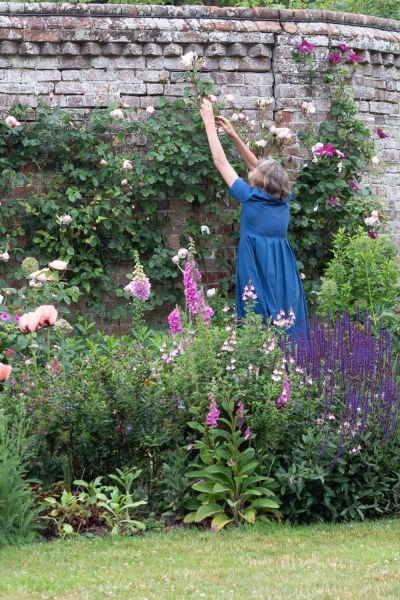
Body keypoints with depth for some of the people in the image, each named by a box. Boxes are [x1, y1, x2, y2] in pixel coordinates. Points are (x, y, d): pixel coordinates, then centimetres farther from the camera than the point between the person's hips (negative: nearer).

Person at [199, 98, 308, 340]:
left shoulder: (252, 198, -6)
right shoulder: (284, 201, 9)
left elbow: (220, 162, 1)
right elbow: (259, 166, 21)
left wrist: (209, 123, 9)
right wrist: (234, 135, 25)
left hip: (258, 276, -5)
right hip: (285, 280, 5)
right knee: (287, 328, 2)